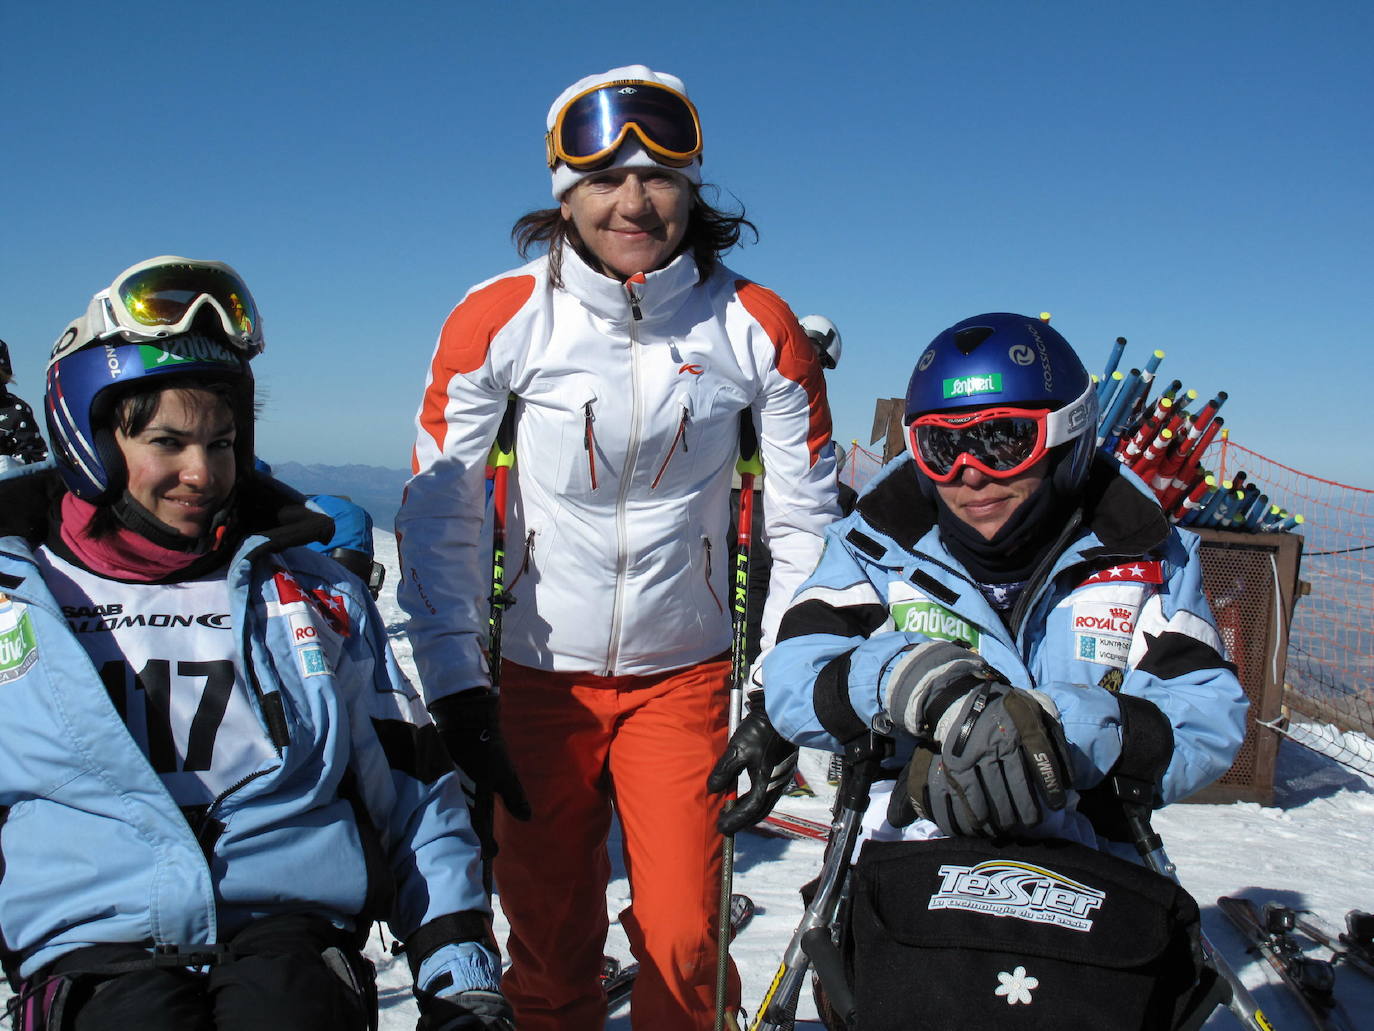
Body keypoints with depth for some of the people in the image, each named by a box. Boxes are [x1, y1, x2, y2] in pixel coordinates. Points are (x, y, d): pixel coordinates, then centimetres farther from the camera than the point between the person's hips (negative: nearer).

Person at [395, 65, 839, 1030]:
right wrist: (455, 681, -9)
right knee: (549, 932, 10)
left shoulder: (758, 329, -7)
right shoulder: (498, 321, -9)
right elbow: (439, 510, -4)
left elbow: (806, 519, 0)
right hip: (541, 673, 0)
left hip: (685, 673, 0)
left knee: (682, 938, 0)